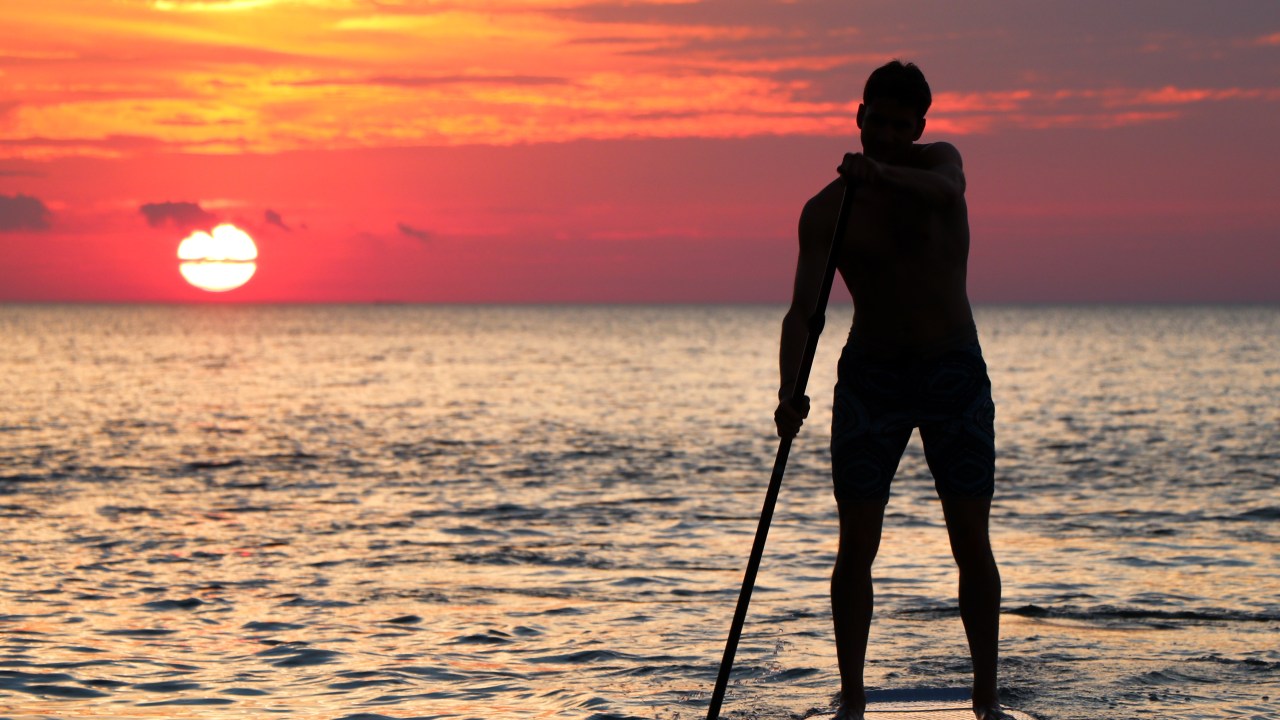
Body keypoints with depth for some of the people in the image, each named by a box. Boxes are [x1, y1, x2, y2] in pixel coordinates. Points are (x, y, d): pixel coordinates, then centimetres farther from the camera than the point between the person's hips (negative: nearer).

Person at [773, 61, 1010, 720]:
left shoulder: (936, 162, 0)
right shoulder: (826, 210, -3)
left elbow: (945, 191, -26)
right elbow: (803, 307, -13)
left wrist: (883, 174, -46)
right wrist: (790, 390, -30)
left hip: (956, 374, 0)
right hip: (871, 376, 0)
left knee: (971, 541, -2)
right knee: (857, 542, -6)